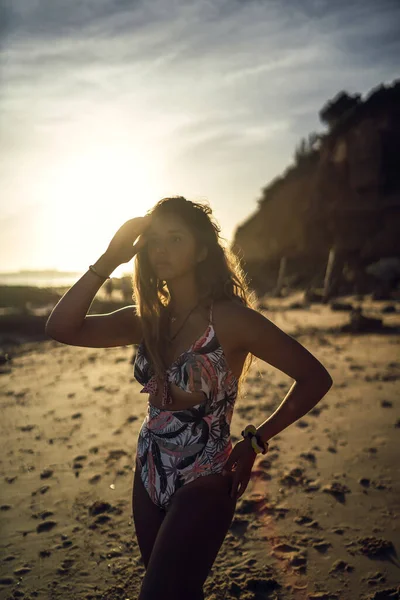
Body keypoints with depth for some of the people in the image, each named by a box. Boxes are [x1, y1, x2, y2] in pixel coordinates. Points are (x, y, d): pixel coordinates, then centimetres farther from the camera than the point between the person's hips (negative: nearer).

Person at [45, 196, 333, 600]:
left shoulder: (229, 318, -18)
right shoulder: (148, 320, 0)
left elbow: (315, 377, -15)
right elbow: (61, 328, -9)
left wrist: (255, 441, -10)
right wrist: (108, 260, -14)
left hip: (204, 485, -6)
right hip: (149, 479, 7)